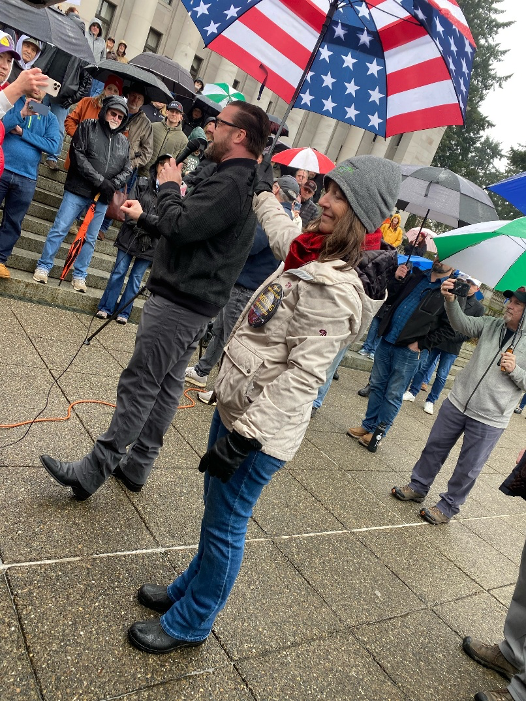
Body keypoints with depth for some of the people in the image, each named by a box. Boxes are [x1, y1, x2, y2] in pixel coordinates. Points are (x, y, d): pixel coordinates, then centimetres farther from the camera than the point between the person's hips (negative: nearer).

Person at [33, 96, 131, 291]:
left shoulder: (123, 142, 13)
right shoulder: (88, 127, 1)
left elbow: (126, 170, 11)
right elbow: (77, 154, -10)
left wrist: (113, 184, -10)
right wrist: (99, 180, -17)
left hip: (103, 197, 4)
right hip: (78, 190, -3)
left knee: (90, 238, 7)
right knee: (59, 229, -1)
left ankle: (79, 275, 17)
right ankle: (44, 266, 12)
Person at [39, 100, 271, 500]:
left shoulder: (230, 184, -19)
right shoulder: (244, 183, 16)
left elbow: (179, 227, -25)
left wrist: (168, 186, -7)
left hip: (179, 303, -10)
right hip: (197, 302, 10)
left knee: (139, 385, -6)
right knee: (168, 384, 13)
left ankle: (93, 472, 4)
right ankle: (136, 467, 25)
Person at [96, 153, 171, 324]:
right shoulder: (141, 184, 4)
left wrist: (141, 217, -15)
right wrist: (151, 220, -15)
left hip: (150, 243, 0)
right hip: (130, 237, 1)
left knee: (136, 278, 8)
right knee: (118, 272, 5)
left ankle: (123, 312, 18)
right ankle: (106, 307, 16)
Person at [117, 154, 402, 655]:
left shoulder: (335, 291, -25)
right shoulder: (313, 253, 3)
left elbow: (303, 376, -26)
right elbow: (281, 233, 28)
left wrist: (243, 437, -24)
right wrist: (263, 189, 43)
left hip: (260, 430, -9)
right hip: (237, 405, 9)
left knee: (225, 524, 9)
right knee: (216, 508, 24)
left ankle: (190, 624, 33)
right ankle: (189, 589, 47)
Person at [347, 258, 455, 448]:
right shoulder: (418, 276, 10)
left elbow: (448, 328, -11)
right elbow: (391, 301, 15)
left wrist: (421, 344, -14)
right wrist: (397, 281, -2)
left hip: (408, 350, -6)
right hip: (386, 341, 6)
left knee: (393, 395, 5)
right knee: (376, 385, 14)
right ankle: (368, 425, 28)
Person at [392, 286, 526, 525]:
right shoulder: (492, 324, 2)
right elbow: (462, 324, -12)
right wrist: (450, 300, -28)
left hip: (489, 420, -3)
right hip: (457, 403, 4)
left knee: (468, 468, 10)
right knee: (434, 448, 15)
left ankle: (448, 507, 29)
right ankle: (418, 487, 36)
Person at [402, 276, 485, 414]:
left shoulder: (478, 308, 0)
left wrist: (455, 337, -16)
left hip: (452, 347, -1)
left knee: (442, 376, 5)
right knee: (423, 366, 7)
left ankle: (431, 401, 16)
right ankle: (412, 393, 19)